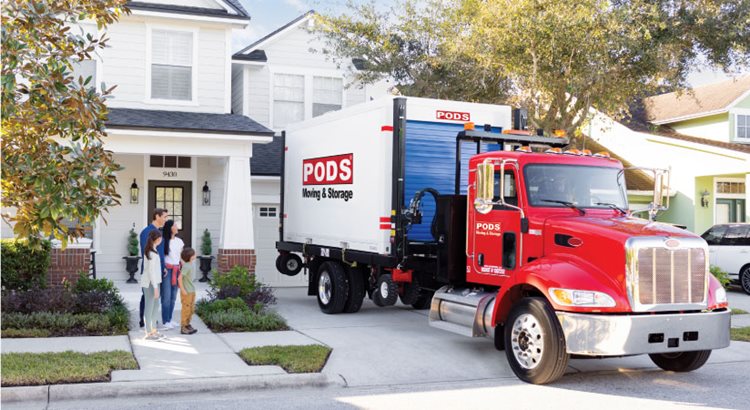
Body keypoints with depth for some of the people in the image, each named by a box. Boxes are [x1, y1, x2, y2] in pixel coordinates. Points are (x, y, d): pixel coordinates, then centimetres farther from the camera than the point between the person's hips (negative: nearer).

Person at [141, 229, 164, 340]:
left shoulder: (153, 250, 10)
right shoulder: (152, 253, -19)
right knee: (149, 307, -1)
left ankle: (153, 330, 26)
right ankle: (148, 333, 7)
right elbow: (151, 271, -20)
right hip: (150, 283, -9)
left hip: (154, 282, 9)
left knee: (155, 305, 16)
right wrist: (155, 287, -18)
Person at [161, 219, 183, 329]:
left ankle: (169, 319, 18)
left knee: (173, 296, 9)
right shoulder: (164, 241, -6)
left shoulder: (179, 241, 10)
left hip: (176, 270, 6)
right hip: (166, 270, -5)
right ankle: (165, 321, 2)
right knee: (166, 296, -5)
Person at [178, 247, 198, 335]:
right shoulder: (186, 266, -21)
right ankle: (183, 327, 10)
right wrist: (182, 289, -21)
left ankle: (187, 325, 28)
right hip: (186, 292, -8)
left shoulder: (192, 263, 4)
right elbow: (179, 278, -25)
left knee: (191, 309, 16)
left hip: (192, 290, 8)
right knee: (186, 309, 0)